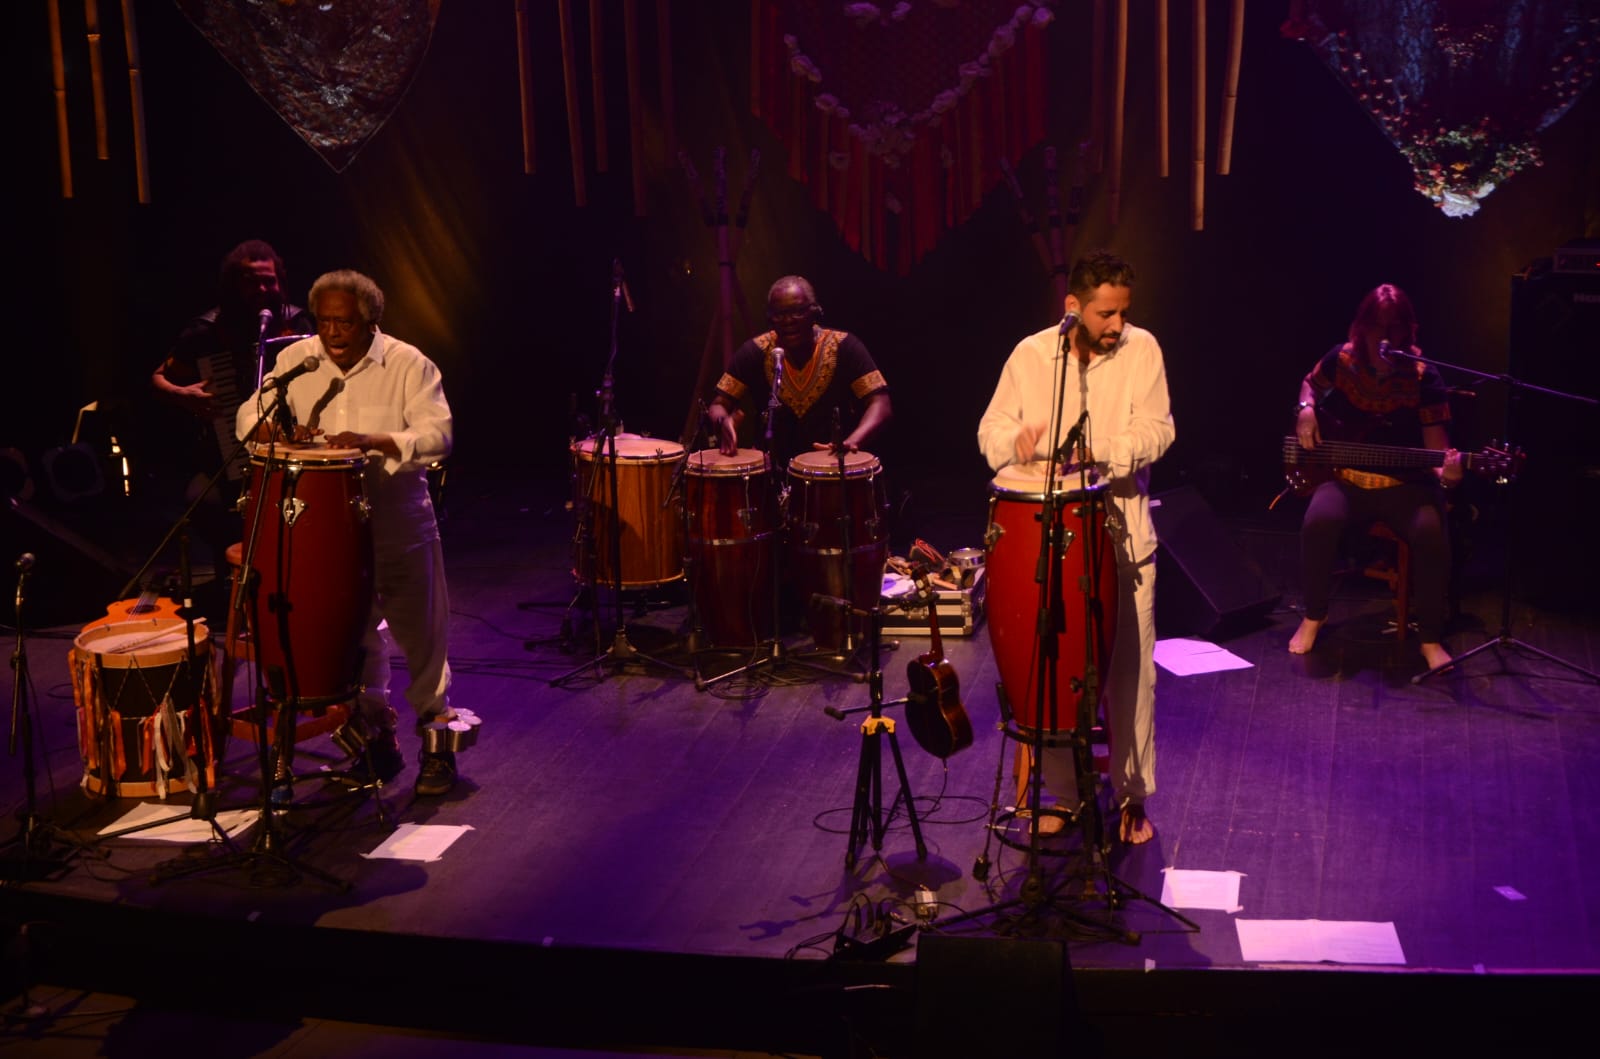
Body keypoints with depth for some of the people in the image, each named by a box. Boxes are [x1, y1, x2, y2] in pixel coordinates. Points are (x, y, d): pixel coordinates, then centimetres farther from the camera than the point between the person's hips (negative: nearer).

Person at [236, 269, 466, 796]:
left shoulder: (407, 364, -6)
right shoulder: (296, 361, 5)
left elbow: (438, 433, -14)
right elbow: (251, 413, 9)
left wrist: (373, 441, -28)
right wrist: (273, 427, -15)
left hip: (398, 522, -3)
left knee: (420, 633, 2)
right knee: (350, 635, 11)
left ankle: (437, 740, 17)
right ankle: (376, 739, 25)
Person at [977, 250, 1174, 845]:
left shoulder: (1141, 350, -1)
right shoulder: (1030, 354, 2)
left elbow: (1156, 430, -8)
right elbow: (991, 428, 5)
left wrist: (1098, 452, -24)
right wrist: (1016, 438, -18)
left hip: (1122, 533, -1)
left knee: (1130, 667, 2)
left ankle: (1132, 796, 17)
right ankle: (1062, 793, 21)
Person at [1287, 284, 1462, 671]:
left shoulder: (1423, 378, -9)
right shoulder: (1341, 360, -1)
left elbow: (1437, 449, -11)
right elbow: (1310, 383, 23)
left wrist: (1447, 472, -33)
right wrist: (1306, 410, 1)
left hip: (1404, 484, -1)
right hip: (1345, 479, 2)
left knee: (1431, 532, -33)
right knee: (1319, 521, -31)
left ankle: (1430, 638, -13)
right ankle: (1314, 616, -3)